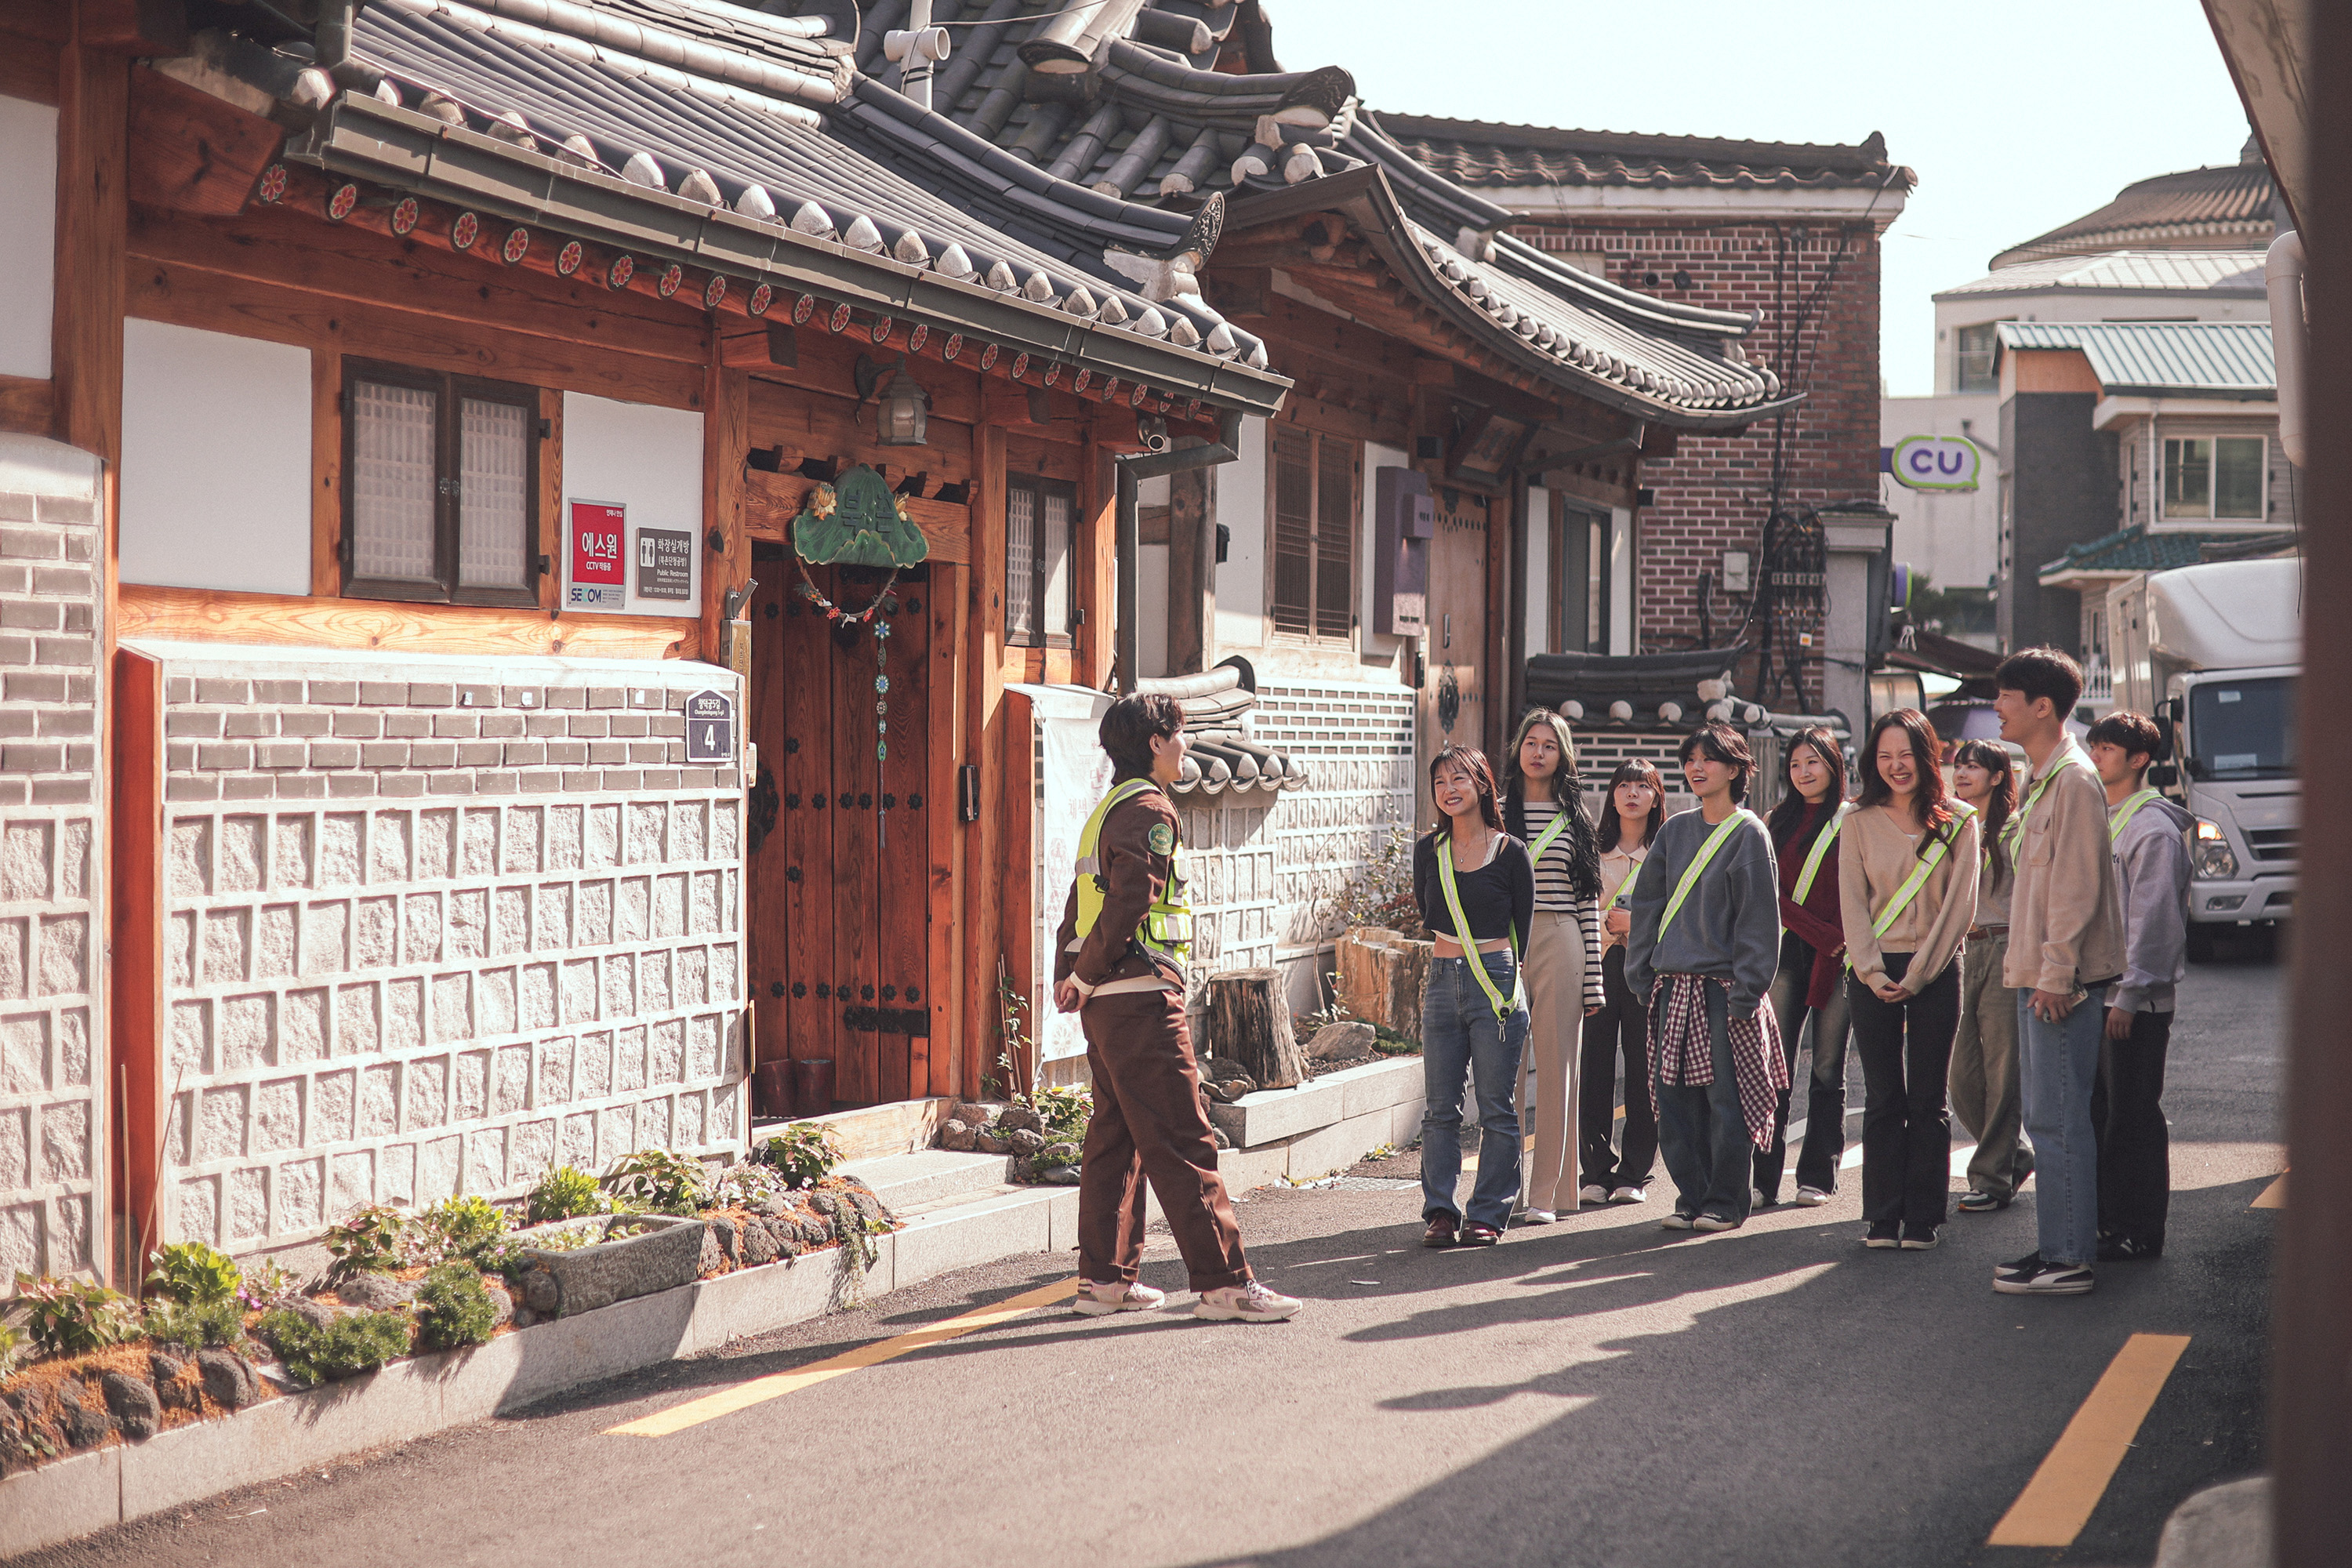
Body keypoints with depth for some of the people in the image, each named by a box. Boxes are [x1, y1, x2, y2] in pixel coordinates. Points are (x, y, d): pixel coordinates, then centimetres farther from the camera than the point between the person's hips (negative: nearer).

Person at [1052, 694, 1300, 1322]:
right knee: (1183, 1145, -8)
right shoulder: (1148, 810, -12)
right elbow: (1128, 904, -20)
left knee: (1114, 1139, 13)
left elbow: (1080, 905, 18)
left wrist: (1067, 977, 11)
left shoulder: (1109, 810, 18)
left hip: (1105, 1003, 10)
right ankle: (1224, 1283, -8)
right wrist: (1086, 977, -10)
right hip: (1142, 996, -10)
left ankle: (1104, 1277, 17)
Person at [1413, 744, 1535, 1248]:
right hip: (1443, 981, 4)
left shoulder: (1510, 853, -2)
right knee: (1439, 1109, 4)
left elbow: (1521, 930, 4)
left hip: (1496, 983, -3)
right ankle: (1441, 1211, 10)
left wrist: (1505, 976, 6)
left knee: (1497, 1108, 0)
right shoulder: (1429, 850, 7)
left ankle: (1488, 1215, 6)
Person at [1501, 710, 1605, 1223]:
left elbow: (1589, 902, 7)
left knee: (1555, 1067, -1)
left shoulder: (1574, 817, 9)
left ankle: (1545, 1193, 3)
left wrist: (1593, 981, 2)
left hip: (1559, 948, 0)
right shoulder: (1495, 814, 9)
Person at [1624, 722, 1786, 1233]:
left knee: (1725, 1098, -3)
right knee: (1675, 1099, 4)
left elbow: (1760, 917, -6)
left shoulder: (1749, 833, -2)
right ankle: (1692, 1198, 13)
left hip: (1722, 984, -5)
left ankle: (1724, 1203, 6)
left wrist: (1746, 990, -12)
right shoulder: (1675, 830, 13)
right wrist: (1640, 970, 7)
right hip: (1672, 986, 5)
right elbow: (1647, 901, 15)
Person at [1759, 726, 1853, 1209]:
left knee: (1827, 1070, 3)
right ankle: (1764, 1179, -4)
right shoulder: (1778, 822, 11)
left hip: (1837, 956, -2)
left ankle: (1817, 1178, 8)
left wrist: (1840, 945, -11)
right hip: (1788, 952, 2)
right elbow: (1773, 894, 3)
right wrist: (1823, 935, -9)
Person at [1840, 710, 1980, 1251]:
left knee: (1927, 1099, 1)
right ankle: (1883, 1218, 7)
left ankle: (1922, 1220, 5)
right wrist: (1872, 973, -10)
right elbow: (1852, 903, 2)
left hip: (1934, 972, -1)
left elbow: (1960, 905, -3)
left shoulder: (1957, 822, 1)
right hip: (1873, 972, 1)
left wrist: (1917, 976, -9)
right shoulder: (1860, 822, 5)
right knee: (1882, 1098, 2)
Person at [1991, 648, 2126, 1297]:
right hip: (2038, 975, 10)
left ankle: (2070, 1260, -4)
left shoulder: (2074, 781, -14)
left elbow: (2077, 886, -18)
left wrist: (2056, 974, -20)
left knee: (2059, 1120, -7)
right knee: (2044, 1117, 14)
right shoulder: (2039, 780, 17)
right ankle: (2055, 1247, 20)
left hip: (2063, 981, -10)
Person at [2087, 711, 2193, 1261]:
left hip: (2136, 999, -9)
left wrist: (2130, 995, -19)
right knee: (2098, 1112, 11)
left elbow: (2153, 917, -16)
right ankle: (2106, 1221, 19)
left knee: (2133, 1117, -3)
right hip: (2095, 990, 9)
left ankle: (2139, 1232, 2)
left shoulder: (2153, 827, -11)